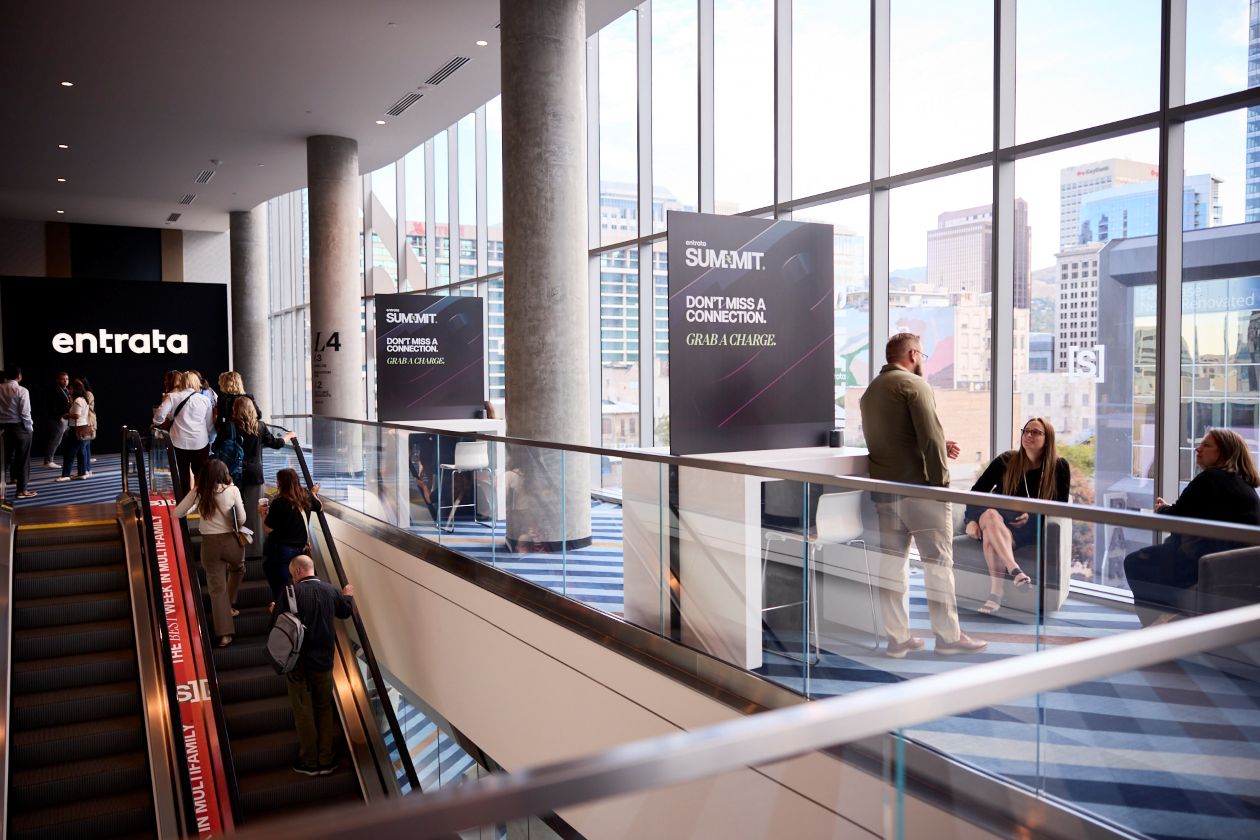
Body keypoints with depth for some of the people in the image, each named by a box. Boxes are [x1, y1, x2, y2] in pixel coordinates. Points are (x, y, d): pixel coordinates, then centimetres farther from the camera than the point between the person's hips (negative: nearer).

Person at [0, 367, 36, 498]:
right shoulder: (21, 391, -13)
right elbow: (25, 413, -14)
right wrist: (29, 427, -2)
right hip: (19, 427, -5)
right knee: (22, 458, 3)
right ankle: (22, 490, 5)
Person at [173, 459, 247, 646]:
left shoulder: (198, 493, -5)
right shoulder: (232, 490, -9)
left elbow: (177, 513, 1)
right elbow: (242, 519, -6)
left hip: (210, 544, 1)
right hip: (231, 541, -1)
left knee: (217, 588, 6)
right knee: (238, 570, 33)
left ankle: (224, 634, 2)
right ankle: (229, 606, 38)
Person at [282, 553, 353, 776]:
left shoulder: (291, 592, -16)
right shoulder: (331, 591, -2)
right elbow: (346, 611, 15)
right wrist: (348, 595, 36)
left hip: (299, 661, -4)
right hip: (324, 660, 4)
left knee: (303, 711, 8)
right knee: (325, 708, 15)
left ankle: (309, 762, 16)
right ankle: (326, 761, 19)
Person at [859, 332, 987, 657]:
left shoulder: (871, 391, 17)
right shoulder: (914, 384, -8)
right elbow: (931, 435, -17)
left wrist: (940, 448, 17)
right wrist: (941, 480, -12)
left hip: (883, 490, 7)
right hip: (918, 488, -7)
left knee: (893, 562, 8)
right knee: (938, 561, 2)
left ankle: (897, 637, 13)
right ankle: (948, 636, 9)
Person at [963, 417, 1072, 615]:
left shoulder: (1059, 467, 5)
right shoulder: (1006, 461, 5)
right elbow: (977, 491, 5)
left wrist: (1033, 515, -14)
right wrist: (971, 520, -11)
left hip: (1030, 527, -2)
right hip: (998, 519, 2)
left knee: (991, 535, -36)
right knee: (990, 516, -38)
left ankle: (996, 592, -46)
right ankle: (1015, 571, -53)